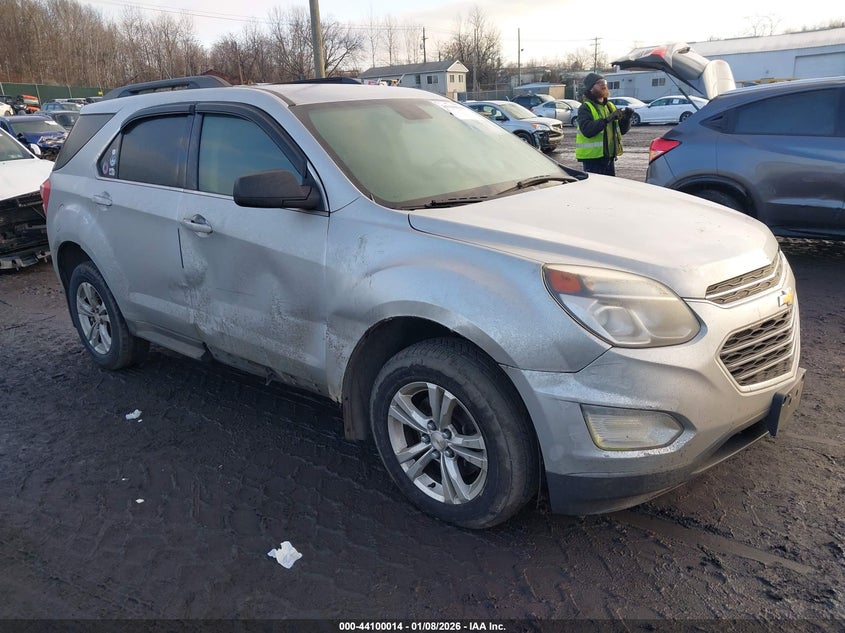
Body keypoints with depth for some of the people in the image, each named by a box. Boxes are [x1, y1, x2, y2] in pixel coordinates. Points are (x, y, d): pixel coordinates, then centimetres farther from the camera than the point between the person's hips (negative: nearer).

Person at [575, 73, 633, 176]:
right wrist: (607, 119, -31)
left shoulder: (610, 106, 16)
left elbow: (622, 130, 18)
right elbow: (587, 130, -25)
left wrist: (626, 119, -3)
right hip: (593, 158, -8)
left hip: (609, 157, 8)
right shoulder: (585, 108, -8)